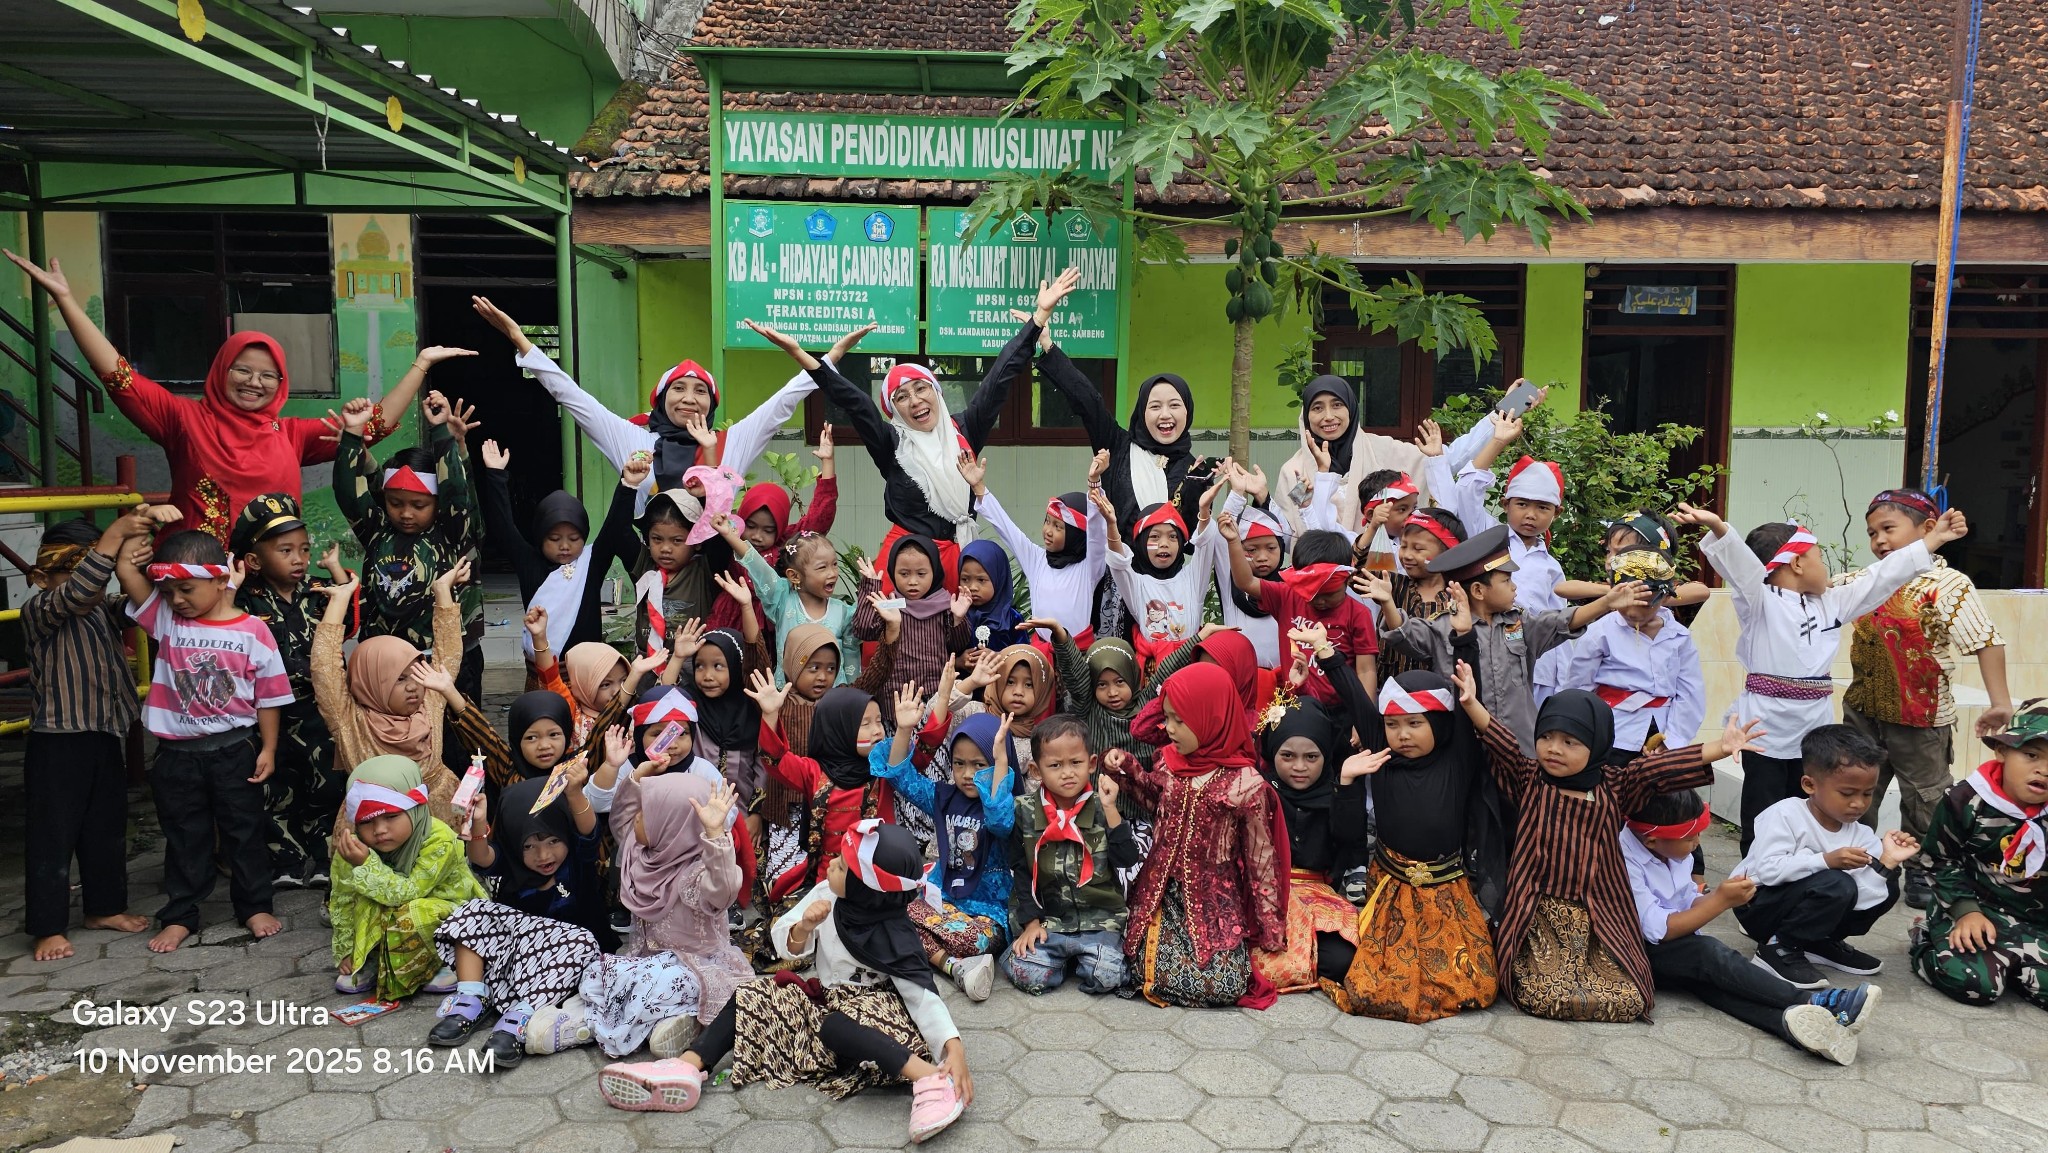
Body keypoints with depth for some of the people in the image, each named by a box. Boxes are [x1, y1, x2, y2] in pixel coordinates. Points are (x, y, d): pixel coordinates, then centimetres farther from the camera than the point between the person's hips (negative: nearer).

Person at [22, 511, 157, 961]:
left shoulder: (104, 610, 8)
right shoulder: (38, 611, -12)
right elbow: (76, 594, -30)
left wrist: (135, 566, -22)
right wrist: (115, 535, -34)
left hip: (107, 739, 7)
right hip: (57, 744, -7)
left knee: (108, 831, 17)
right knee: (52, 837, 3)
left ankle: (105, 907, 31)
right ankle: (49, 928, 12)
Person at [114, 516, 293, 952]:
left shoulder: (251, 631, -8)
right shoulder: (165, 618, 0)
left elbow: (268, 696, -3)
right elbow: (125, 569, -8)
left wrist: (268, 749, -4)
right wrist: (140, 519, -14)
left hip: (234, 751, -2)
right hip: (177, 753, 2)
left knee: (245, 831, 10)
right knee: (184, 837, 13)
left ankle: (255, 906, 23)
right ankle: (180, 915, 25)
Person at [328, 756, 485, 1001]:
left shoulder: (439, 840, -30)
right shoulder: (352, 847, -16)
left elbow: (406, 894, -32)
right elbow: (342, 901, -5)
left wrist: (365, 865, -40)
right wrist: (346, 950, -2)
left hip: (447, 909, -5)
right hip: (383, 922, 5)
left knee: (411, 916, -34)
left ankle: (440, 964, -8)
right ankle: (370, 961, -4)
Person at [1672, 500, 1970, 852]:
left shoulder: (1832, 602, 12)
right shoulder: (1760, 602, -11)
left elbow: (1882, 578, 15)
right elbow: (1740, 564, -28)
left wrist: (1933, 540, 15)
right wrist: (1717, 528, -47)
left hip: (1814, 729, 7)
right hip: (1768, 728, -7)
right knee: (1761, 822, 1)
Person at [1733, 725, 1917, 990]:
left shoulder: (1860, 834, -5)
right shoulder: (1785, 815, -21)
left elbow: (1858, 897, -12)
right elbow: (1768, 870, -32)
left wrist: (1885, 864, -26)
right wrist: (1827, 860, -38)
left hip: (1803, 902, 7)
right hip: (1758, 904, -7)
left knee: (1887, 888, -4)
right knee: (1836, 884, -31)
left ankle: (1822, 942, 10)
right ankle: (1778, 948, -12)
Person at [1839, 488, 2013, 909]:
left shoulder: (1946, 585, -17)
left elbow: (1987, 641, -18)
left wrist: (2000, 702, -19)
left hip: (1920, 720, -5)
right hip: (1863, 713, 5)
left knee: (1924, 798, 13)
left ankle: (1921, 873, 28)